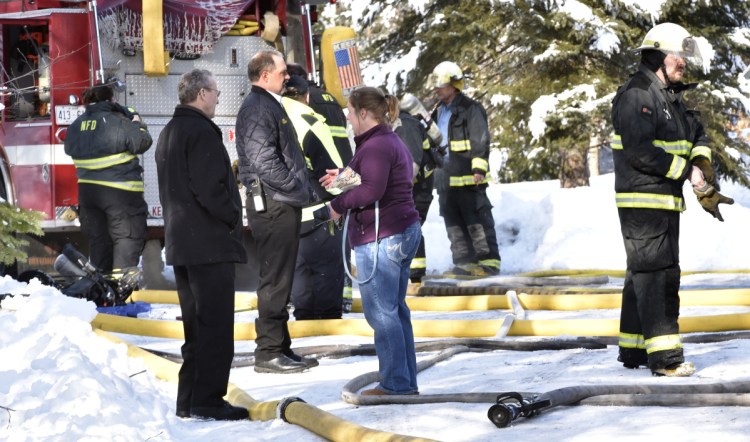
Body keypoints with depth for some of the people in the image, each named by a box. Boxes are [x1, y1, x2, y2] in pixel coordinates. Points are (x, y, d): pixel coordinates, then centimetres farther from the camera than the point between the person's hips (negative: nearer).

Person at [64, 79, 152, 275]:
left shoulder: (76, 126, 6)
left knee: (97, 238, 15)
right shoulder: (118, 122, -14)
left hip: (87, 190, 7)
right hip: (120, 192, -7)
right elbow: (143, 142, -10)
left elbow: (69, 148, 19)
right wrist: (138, 124, 8)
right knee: (127, 236, -1)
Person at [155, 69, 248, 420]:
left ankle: (188, 401, 16)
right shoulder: (202, 132, -15)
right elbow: (209, 189, -22)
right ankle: (207, 401, -7)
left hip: (181, 243, 10)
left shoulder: (169, 133, 17)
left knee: (196, 326, 15)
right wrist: (232, 217, -7)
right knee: (216, 326, -6)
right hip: (210, 244, -10)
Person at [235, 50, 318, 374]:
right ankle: (268, 353, -3)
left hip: (284, 205, 11)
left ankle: (281, 349, 20)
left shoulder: (270, 105, 20)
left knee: (281, 280, 14)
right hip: (272, 204, -11)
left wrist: (305, 190, 15)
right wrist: (299, 191, -17)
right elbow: (264, 162, -22)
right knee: (275, 280, -7)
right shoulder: (257, 108, -13)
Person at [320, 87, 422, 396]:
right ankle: (407, 382, 18)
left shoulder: (375, 146, -15)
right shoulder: (393, 142, 19)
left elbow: (372, 190, -27)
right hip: (404, 232, 11)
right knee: (396, 310, 14)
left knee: (381, 312, -7)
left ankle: (395, 384, -5)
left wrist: (339, 204, -14)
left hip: (380, 237, -11)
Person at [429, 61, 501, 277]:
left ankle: (489, 262, -3)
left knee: (478, 221, -6)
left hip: (468, 177, -8)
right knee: (454, 223, 8)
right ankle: (464, 263, 12)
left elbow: (481, 140, -14)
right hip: (445, 177, 8)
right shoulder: (439, 112, 19)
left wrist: (479, 168, -23)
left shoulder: (470, 109, -6)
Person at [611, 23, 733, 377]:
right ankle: (664, 357, -14)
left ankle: (633, 349, 22)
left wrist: (704, 181, -2)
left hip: (667, 201, 10)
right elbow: (639, 151, -23)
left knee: (642, 274, 14)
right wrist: (688, 171, -17)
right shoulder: (636, 95, -14)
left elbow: (697, 137, 16)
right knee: (656, 272, -12)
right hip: (642, 200, -10)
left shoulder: (673, 98, 18)